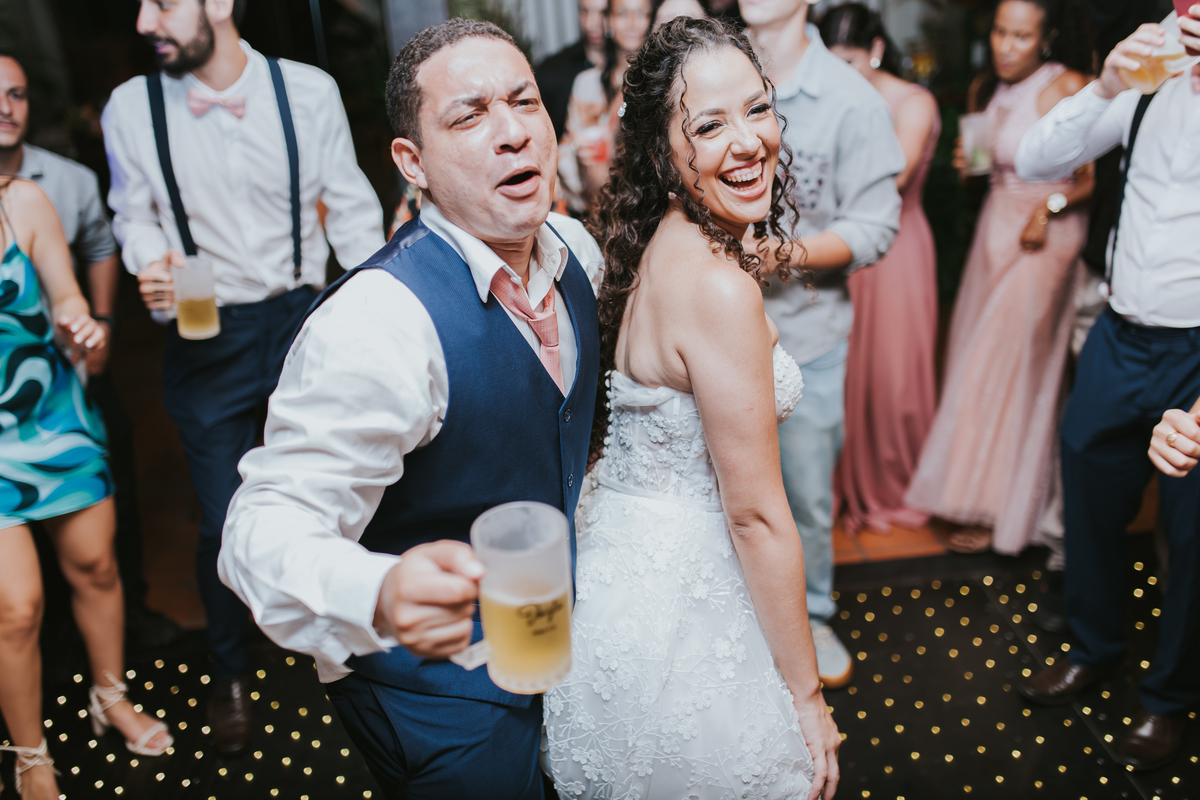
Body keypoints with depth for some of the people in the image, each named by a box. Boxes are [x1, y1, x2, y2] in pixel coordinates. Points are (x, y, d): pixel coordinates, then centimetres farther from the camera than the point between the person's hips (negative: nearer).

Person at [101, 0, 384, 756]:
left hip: (304, 321, 0)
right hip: (206, 335, 0)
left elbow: (350, 210, 0)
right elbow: (135, 212, 9)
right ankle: (230, 673, 35)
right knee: (225, 520, 7)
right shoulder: (131, 108, -5)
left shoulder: (308, 90, -7)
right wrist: (150, 262, -13)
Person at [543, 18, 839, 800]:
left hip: (622, 575, 8)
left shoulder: (654, 245, 1)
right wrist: (807, 696, -12)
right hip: (678, 630, -8)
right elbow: (756, 515, -22)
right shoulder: (718, 286, -27)